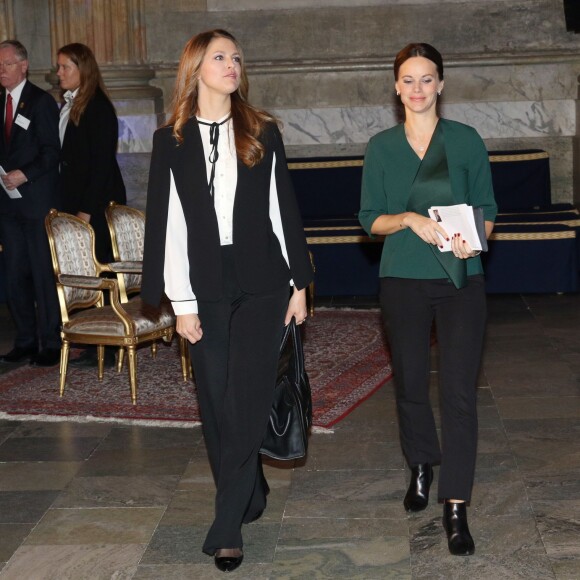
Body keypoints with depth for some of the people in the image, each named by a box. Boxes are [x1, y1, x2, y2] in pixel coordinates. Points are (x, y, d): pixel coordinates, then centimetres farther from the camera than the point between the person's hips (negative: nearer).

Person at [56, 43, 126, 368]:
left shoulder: (99, 107, -10)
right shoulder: (69, 106, 15)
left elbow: (102, 163, -14)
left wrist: (87, 210, -16)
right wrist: (70, 207, 9)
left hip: (97, 206, -8)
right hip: (75, 204, 8)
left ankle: (106, 350, 2)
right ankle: (95, 347, 12)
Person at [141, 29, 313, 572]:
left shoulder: (262, 132, 4)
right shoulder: (171, 140, 3)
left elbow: (283, 209, 7)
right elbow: (167, 223, 1)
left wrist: (299, 283, 4)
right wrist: (181, 301, -4)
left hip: (262, 284, -1)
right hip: (206, 289, 1)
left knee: (248, 400, -6)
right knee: (217, 403, 7)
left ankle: (227, 527, -1)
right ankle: (250, 497, 27)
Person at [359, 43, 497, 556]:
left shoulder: (466, 141, 1)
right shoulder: (381, 147, 5)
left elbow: (487, 209, 4)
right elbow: (370, 218, 4)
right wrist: (410, 219, -15)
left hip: (462, 280, -2)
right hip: (404, 281, 2)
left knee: (459, 391, -8)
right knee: (410, 384, 13)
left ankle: (456, 507, -3)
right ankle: (421, 469, 38)